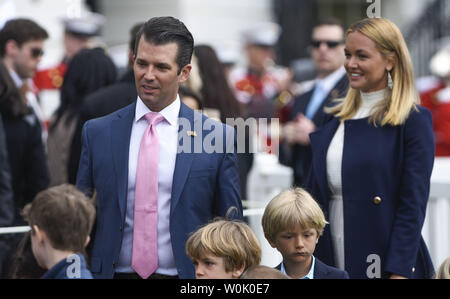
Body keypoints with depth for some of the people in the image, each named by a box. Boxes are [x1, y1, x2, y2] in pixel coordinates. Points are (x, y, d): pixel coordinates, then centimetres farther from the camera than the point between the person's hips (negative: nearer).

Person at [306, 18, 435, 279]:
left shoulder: (414, 121, -6)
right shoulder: (333, 121, 11)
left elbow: (413, 206, -11)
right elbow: (315, 192, 14)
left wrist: (399, 272, -17)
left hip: (383, 264, -5)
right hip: (330, 262, 5)